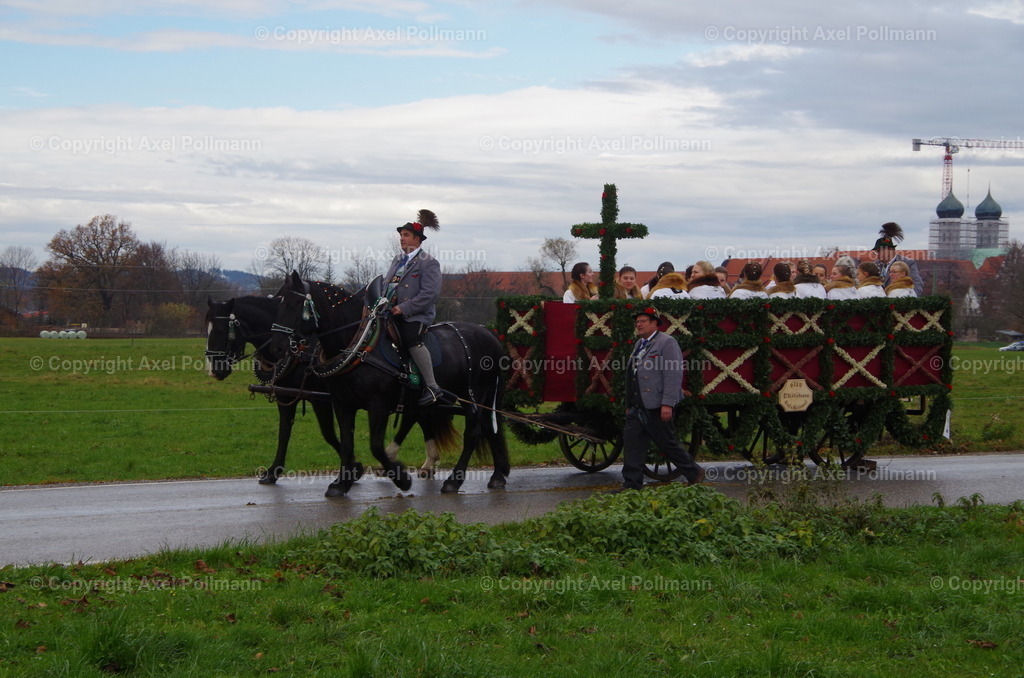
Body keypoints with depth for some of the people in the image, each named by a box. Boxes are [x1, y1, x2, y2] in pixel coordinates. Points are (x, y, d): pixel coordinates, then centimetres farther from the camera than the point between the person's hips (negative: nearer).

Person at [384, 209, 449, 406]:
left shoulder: (429, 263, -3)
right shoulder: (398, 261, 22)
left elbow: (430, 293, -13)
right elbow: (386, 284, 25)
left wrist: (404, 308, -19)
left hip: (416, 315, -9)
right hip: (394, 313, 9)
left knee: (411, 339, -32)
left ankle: (432, 387, -29)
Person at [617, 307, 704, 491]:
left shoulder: (667, 343, -9)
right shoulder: (639, 345, 18)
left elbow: (673, 375, -16)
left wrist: (667, 404, -22)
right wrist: (629, 405, 19)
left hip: (657, 407, -8)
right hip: (637, 407, 8)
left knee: (668, 444, 1)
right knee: (632, 443, -1)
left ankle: (694, 474, 18)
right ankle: (631, 486, 1)